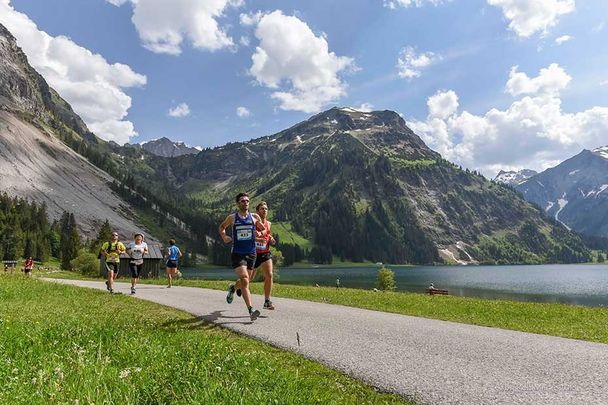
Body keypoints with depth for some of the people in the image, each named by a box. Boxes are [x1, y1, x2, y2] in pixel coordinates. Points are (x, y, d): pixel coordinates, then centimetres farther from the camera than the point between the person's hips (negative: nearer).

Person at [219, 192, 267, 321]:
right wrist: (224, 236, 0)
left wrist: (261, 233, -6)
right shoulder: (232, 218, 2)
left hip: (251, 253, 3)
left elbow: (264, 229, 17)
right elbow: (222, 227, 19)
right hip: (237, 253, -3)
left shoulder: (254, 217, 4)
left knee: (244, 281, 16)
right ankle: (251, 311, -20)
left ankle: (232, 288, 51)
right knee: (245, 280, -18)